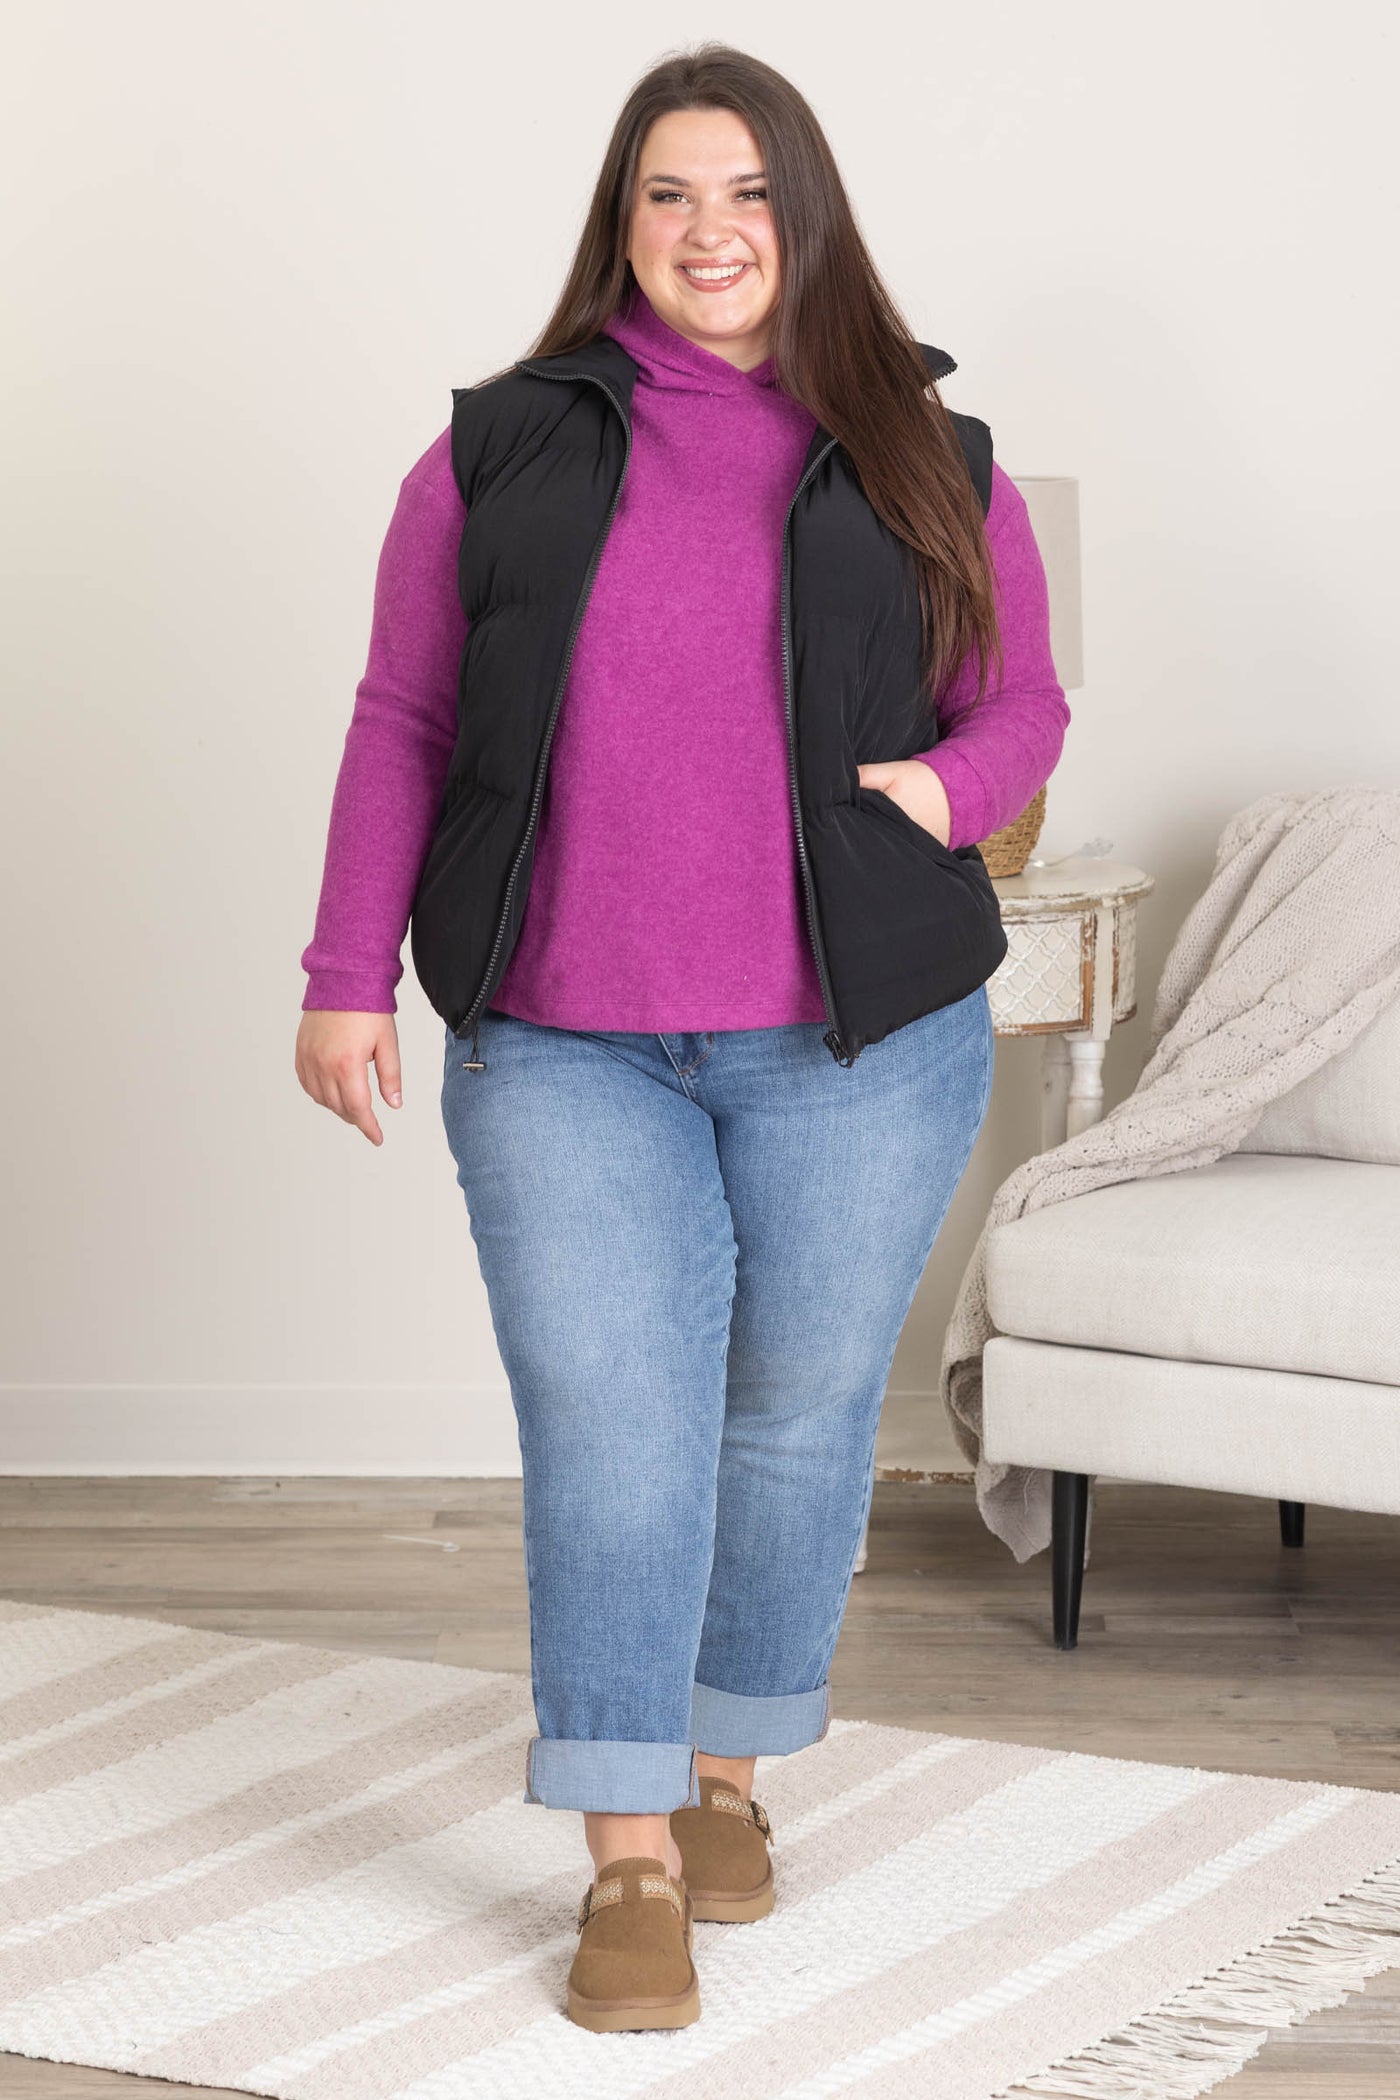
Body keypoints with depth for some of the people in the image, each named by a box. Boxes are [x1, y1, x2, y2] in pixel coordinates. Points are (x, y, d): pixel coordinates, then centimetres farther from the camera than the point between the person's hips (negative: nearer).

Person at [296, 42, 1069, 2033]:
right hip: (561, 1048, -1)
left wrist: (946, 783, -9)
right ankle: (628, 1867, 2)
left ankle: (729, 1773, 29)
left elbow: (1026, 699, 13)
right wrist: (349, 976, 2)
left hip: (858, 1044, 1)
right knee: (607, 1419, -5)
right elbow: (402, 722, 8)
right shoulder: (502, 452, 7)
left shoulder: (930, 465, 8)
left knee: (801, 1406, 9)